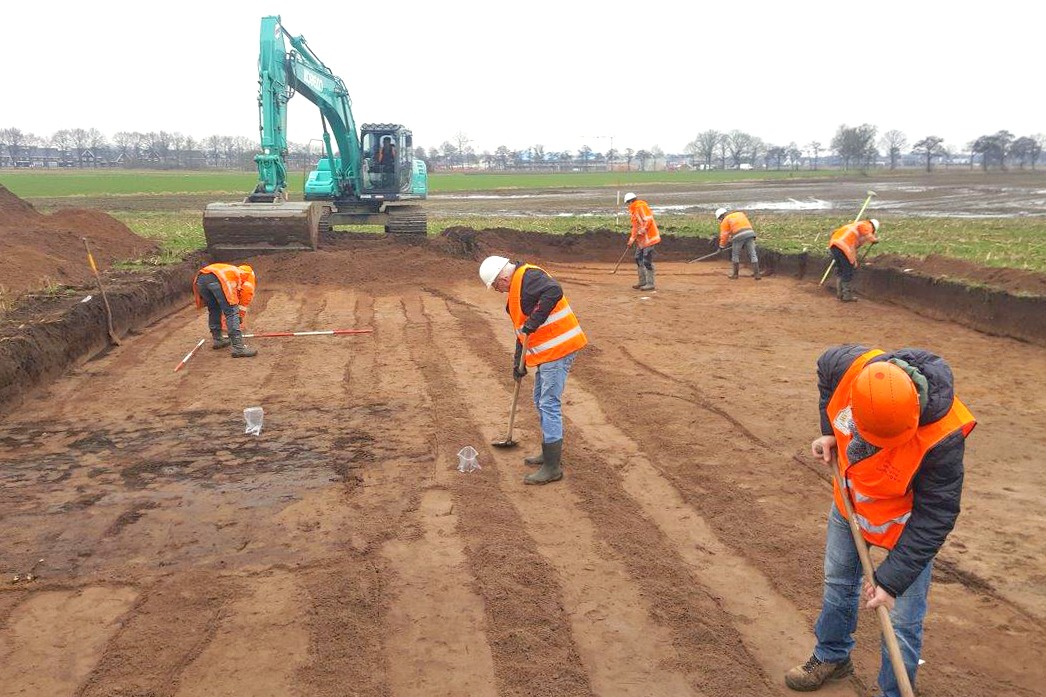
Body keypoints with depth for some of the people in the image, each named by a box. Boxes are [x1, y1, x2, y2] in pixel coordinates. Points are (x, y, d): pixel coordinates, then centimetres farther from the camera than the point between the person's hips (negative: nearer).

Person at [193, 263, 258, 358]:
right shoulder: (250, 273, 31)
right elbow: (247, 291, 11)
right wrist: (241, 315, 17)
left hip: (200, 278, 7)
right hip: (217, 279, -7)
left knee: (213, 310, 27)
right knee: (232, 313, -4)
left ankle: (217, 340, 35)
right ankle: (238, 348, -9)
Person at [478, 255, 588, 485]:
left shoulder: (528, 276, -13)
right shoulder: (516, 289, 19)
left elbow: (554, 292, -33)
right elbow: (522, 329, 24)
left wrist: (534, 321, -28)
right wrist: (518, 361, 23)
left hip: (558, 349, -11)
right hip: (547, 352, 11)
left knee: (549, 405, -8)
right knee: (541, 403, 19)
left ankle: (553, 467, -2)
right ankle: (549, 454, 33)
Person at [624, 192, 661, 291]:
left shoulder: (641, 206, -12)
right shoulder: (634, 210, 19)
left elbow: (648, 220, -22)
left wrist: (642, 230, -26)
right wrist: (632, 239, 19)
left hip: (648, 238, -11)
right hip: (641, 239, 11)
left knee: (647, 261, -10)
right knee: (639, 259, 16)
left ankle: (650, 284, -5)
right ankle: (642, 282, 24)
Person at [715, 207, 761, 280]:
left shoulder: (725, 220, 13)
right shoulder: (740, 213, 30)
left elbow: (724, 235, 11)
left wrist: (722, 246, 22)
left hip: (739, 236, -4)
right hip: (750, 233, 4)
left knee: (735, 255, 12)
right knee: (753, 255, 5)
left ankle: (735, 274, 18)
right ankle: (756, 274, 2)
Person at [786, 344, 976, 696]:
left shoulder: (943, 439, -40)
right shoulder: (849, 365, -32)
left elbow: (935, 518, -28)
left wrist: (891, 580, -26)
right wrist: (830, 432, -10)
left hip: (906, 522, -5)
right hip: (850, 500, 5)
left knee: (902, 623, 1)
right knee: (838, 582, 24)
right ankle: (832, 656, 49)